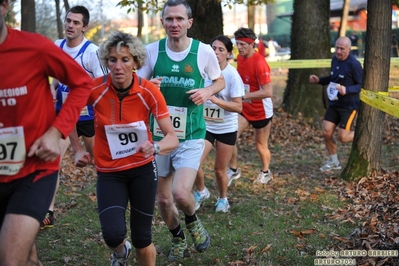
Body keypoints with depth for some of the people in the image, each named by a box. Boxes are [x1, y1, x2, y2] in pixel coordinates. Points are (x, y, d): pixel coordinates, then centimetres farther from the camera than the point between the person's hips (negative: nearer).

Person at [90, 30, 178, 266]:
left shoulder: (149, 92, -16)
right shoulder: (95, 89, -17)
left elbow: (173, 138, -19)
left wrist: (155, 147, -40)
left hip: (143, 169, 0)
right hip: (109, 173, 0)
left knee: (142, 239, 4)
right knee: (113, 234, -19)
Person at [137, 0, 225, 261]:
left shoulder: (204, 51, -6)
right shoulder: (152, 50, -4)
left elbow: (220, 80, 11)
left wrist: (207, 92, -11)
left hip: (191, 135, -2)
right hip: (158, 134, 2)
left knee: (181, 193, -20)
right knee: (163, 199, 10)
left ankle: (193, 221, 16)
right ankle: (178, 239, 39)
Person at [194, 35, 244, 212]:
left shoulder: (232, 75, -15)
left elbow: (238, 107, -19)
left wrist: (215, 100, -30)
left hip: (226, 128, -2)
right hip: (205, 125, 2)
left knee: (220, 170, 7)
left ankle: (223, 199, 35)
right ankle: (201, 192, 17)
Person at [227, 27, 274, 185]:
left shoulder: (259, 63, -24)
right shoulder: (240, 58, 0)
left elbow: (268, 92, -29)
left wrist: (243, 96, -30)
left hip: (261, 111, -6)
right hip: (244, 108, 6)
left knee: (261, 145, 10)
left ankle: (265, 172, 34)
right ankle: (233, 170, 12)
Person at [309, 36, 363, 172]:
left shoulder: (354, 64, -19)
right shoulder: (335, 59, 3)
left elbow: (362, 85, -15)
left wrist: (347, 90, -31)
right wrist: (319, 80, 4)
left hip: (349, 105, -7)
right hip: (334, 103, 7)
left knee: (343, 137, -5)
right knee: (327, 132, 2)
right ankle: (333, 161, 22)